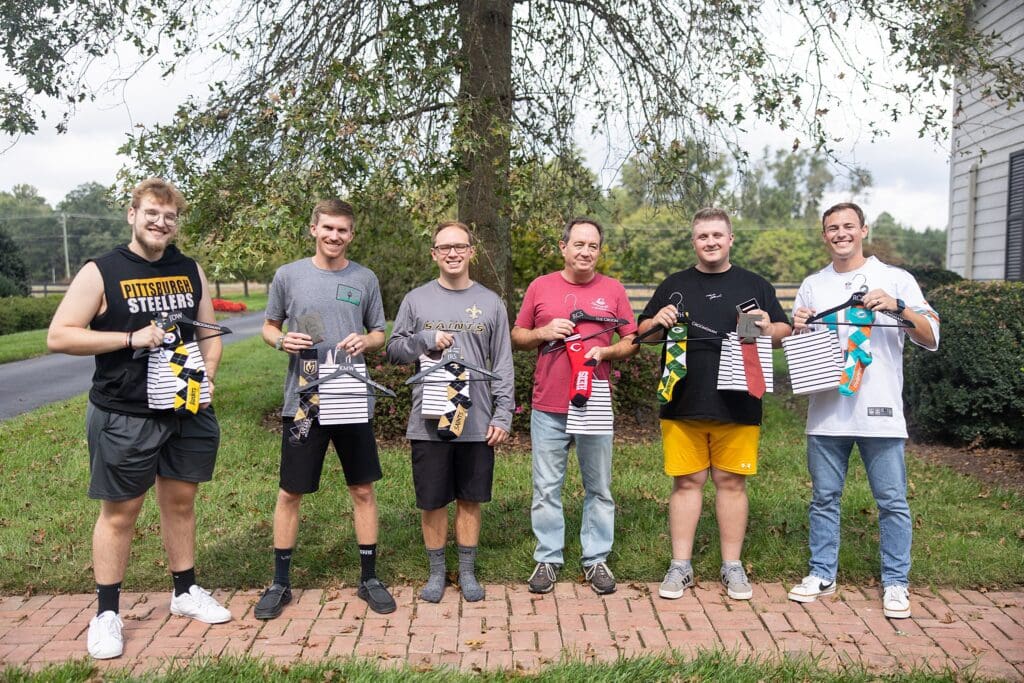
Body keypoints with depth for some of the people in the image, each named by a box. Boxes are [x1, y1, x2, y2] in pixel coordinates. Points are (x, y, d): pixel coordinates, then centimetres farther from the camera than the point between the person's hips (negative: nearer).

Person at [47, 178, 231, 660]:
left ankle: (186, 592, 30)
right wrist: (131, 338, -19)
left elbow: (208, 334, 14)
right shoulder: (101, 272, -6)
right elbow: (59, 336, -11)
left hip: (188, 412, 4)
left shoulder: (190, 271, 7)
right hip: (123, 417, -4)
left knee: (180, 501, 15)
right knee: (119, 512, 6)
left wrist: (207, 377, -4)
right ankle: (107, 612, 20)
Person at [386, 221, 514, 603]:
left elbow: (503, 366, 4)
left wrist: (503, 415, -3)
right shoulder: (416, 300, 4)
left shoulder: (490, 303, 5)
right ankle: (436, 572, 26)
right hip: (428, 421, 0)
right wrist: (426, 340, -13)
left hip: (477, 421, 0)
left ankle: (467, 572, 26)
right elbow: (393, 350, 5)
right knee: (432, 501, 8)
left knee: (470, 500, 10)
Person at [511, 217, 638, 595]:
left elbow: (631, 341, 7)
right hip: (548, 408, 0)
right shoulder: (540, 287, 5)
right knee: (546, 488, 7)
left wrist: (605, 352, -13)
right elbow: (517, 337, 10)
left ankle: (596, 559, 21)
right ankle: (547, 559, 20)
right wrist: (544, 332, -10)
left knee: (598, 488, 8)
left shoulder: (613, 289, 5)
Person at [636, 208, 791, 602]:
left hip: (738, 406, 0)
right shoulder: (674, 286, 12)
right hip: (682, 404, 0)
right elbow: (642, 332, 15)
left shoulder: (756, 286, 11)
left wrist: (769, 329, -11)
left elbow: (785, 333, 12)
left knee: (731, 482, 5)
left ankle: (732, 567, 18)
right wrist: (656, 321, -8)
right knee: (686, 482, 4)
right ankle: (680, 566, 14)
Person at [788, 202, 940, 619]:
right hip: (826, 411, 3)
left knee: (892, 501, 3)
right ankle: (822, 574, 22)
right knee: (824, 498, 9)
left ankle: (896, 582, 17)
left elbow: (931, 339, -1)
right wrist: (798, 330, -6)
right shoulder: (812, 285, 12)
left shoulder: (896, 279, 4)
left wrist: (897, 307, -18)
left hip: (879, 411, -2)